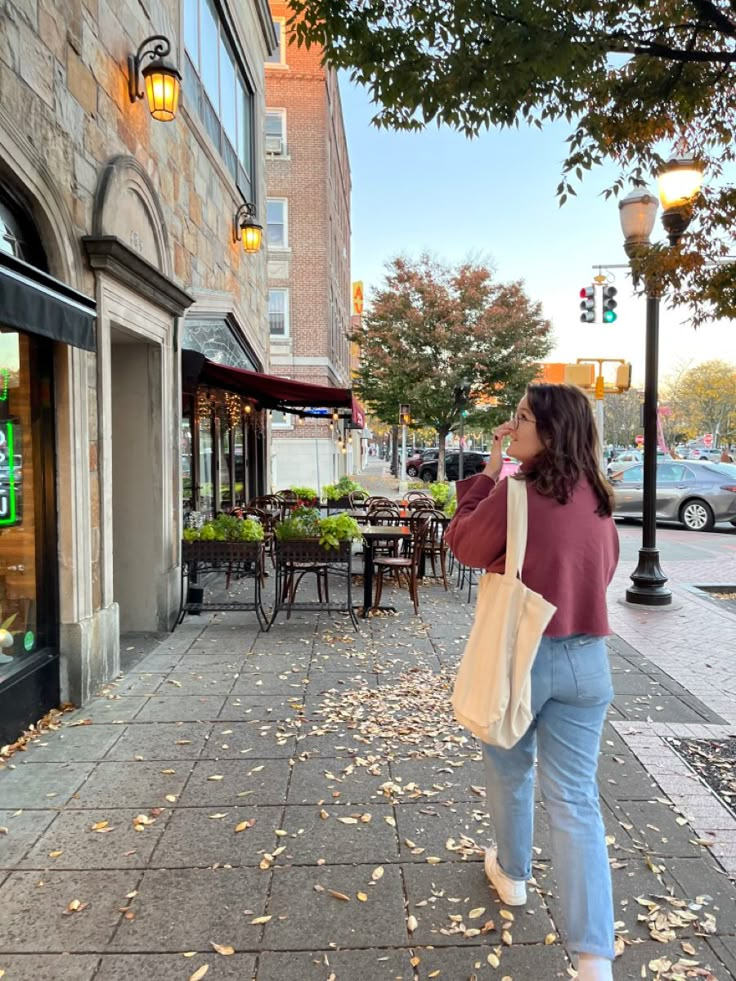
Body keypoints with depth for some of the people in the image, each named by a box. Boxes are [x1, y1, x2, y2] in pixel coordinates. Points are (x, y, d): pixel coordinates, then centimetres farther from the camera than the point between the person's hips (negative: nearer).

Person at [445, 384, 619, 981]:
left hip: (517, 651, -4)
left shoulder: (517, 488, -16)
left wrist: (488, 473, -2)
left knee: (509, 770, 22)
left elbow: (465, 545, -3)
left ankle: (513, 874, 44)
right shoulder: (598, 496, 3)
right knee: (575, 801, 8)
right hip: (586, 658, 4)